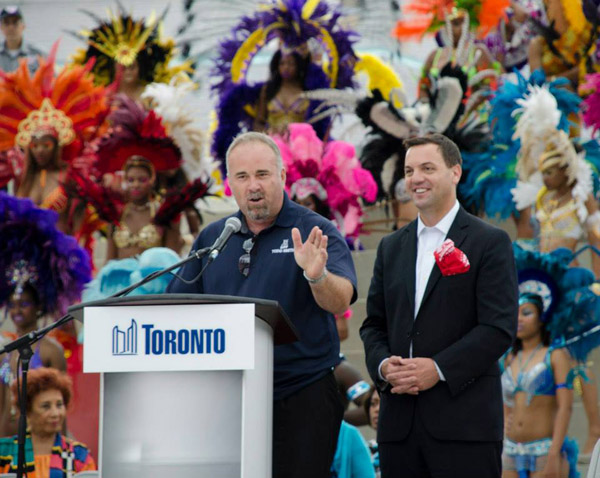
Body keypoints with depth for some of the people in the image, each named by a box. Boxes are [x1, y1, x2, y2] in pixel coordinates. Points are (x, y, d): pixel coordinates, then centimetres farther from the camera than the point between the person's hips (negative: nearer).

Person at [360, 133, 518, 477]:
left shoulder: (490, 243, 0)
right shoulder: (392, 247, 18)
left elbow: (499, 327, -8)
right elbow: (374, 323, 18)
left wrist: (439, 369, -16)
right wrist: (383, 365, -4)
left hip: (465, 422, -5)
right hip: (399, 423, 5)